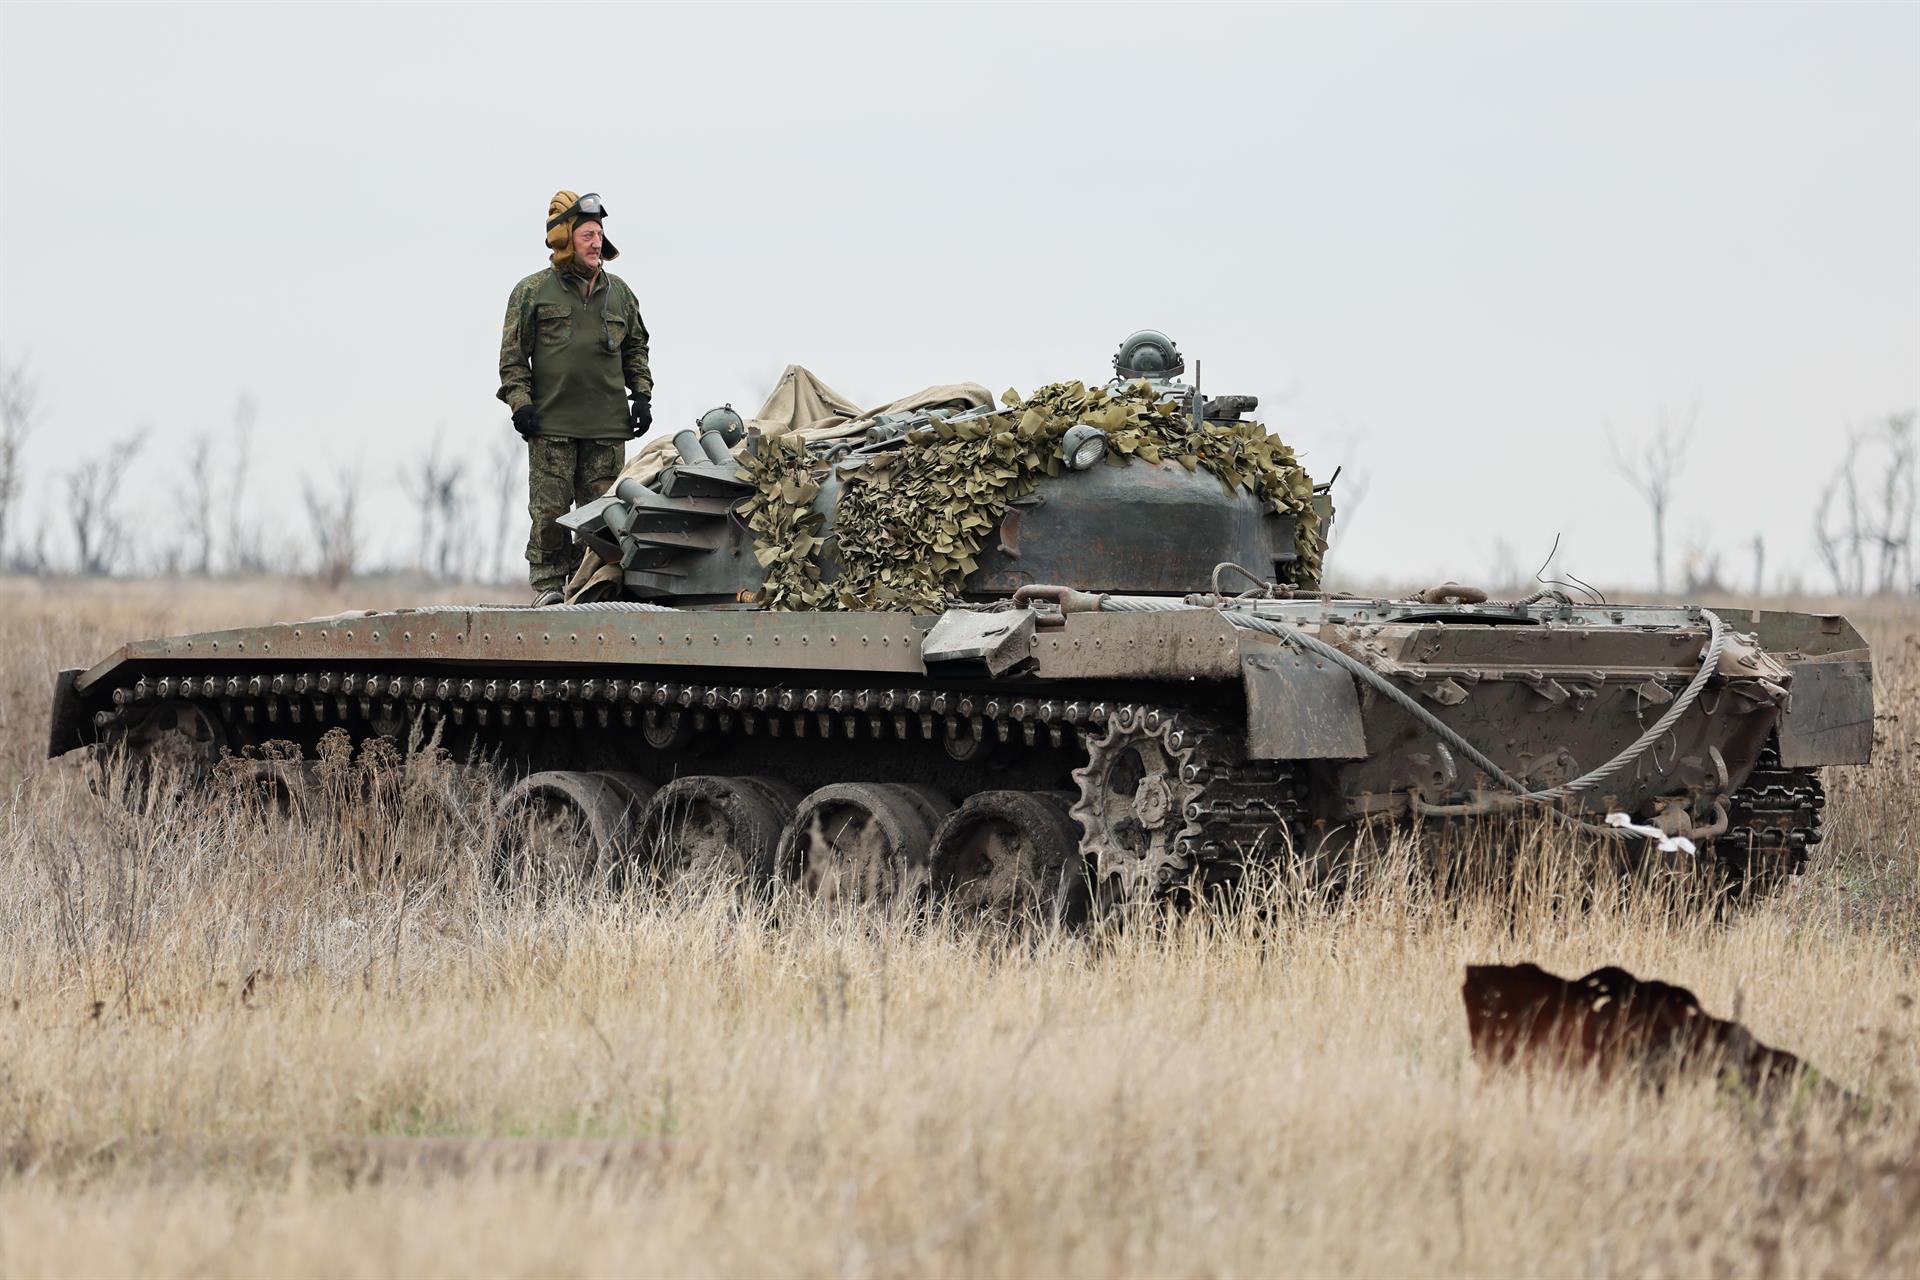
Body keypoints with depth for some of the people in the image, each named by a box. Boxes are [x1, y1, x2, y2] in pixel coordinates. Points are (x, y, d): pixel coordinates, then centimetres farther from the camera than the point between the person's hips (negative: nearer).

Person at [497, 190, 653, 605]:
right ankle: (548, 583, 3)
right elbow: (513, 353, 3)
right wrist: (519, 402, -6)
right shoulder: (533, 291, 2)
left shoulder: (619, 293, 13)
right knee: (550, 508, -4)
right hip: (551, 423, -3)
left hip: (608, 426, 3)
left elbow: (636, 349, 22)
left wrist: (642, 396, 13)